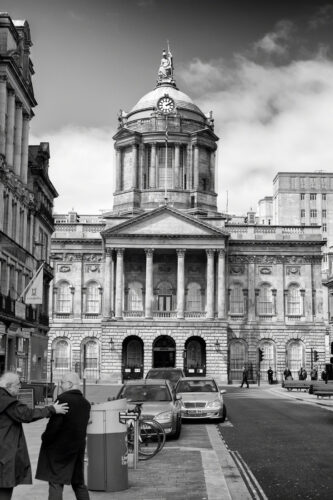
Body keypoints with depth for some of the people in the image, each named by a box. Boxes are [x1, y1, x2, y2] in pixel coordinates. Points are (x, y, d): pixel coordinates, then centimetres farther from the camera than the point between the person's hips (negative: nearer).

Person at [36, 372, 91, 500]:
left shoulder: (63, 399, -16)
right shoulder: (85, 403, 8)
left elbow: (54, 424, -20)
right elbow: (83, 425, 11)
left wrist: (45, 438, -7)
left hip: (59, 447, -7)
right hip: (78, 447, 7)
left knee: (55, 483, -2)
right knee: (79, 483, 18)